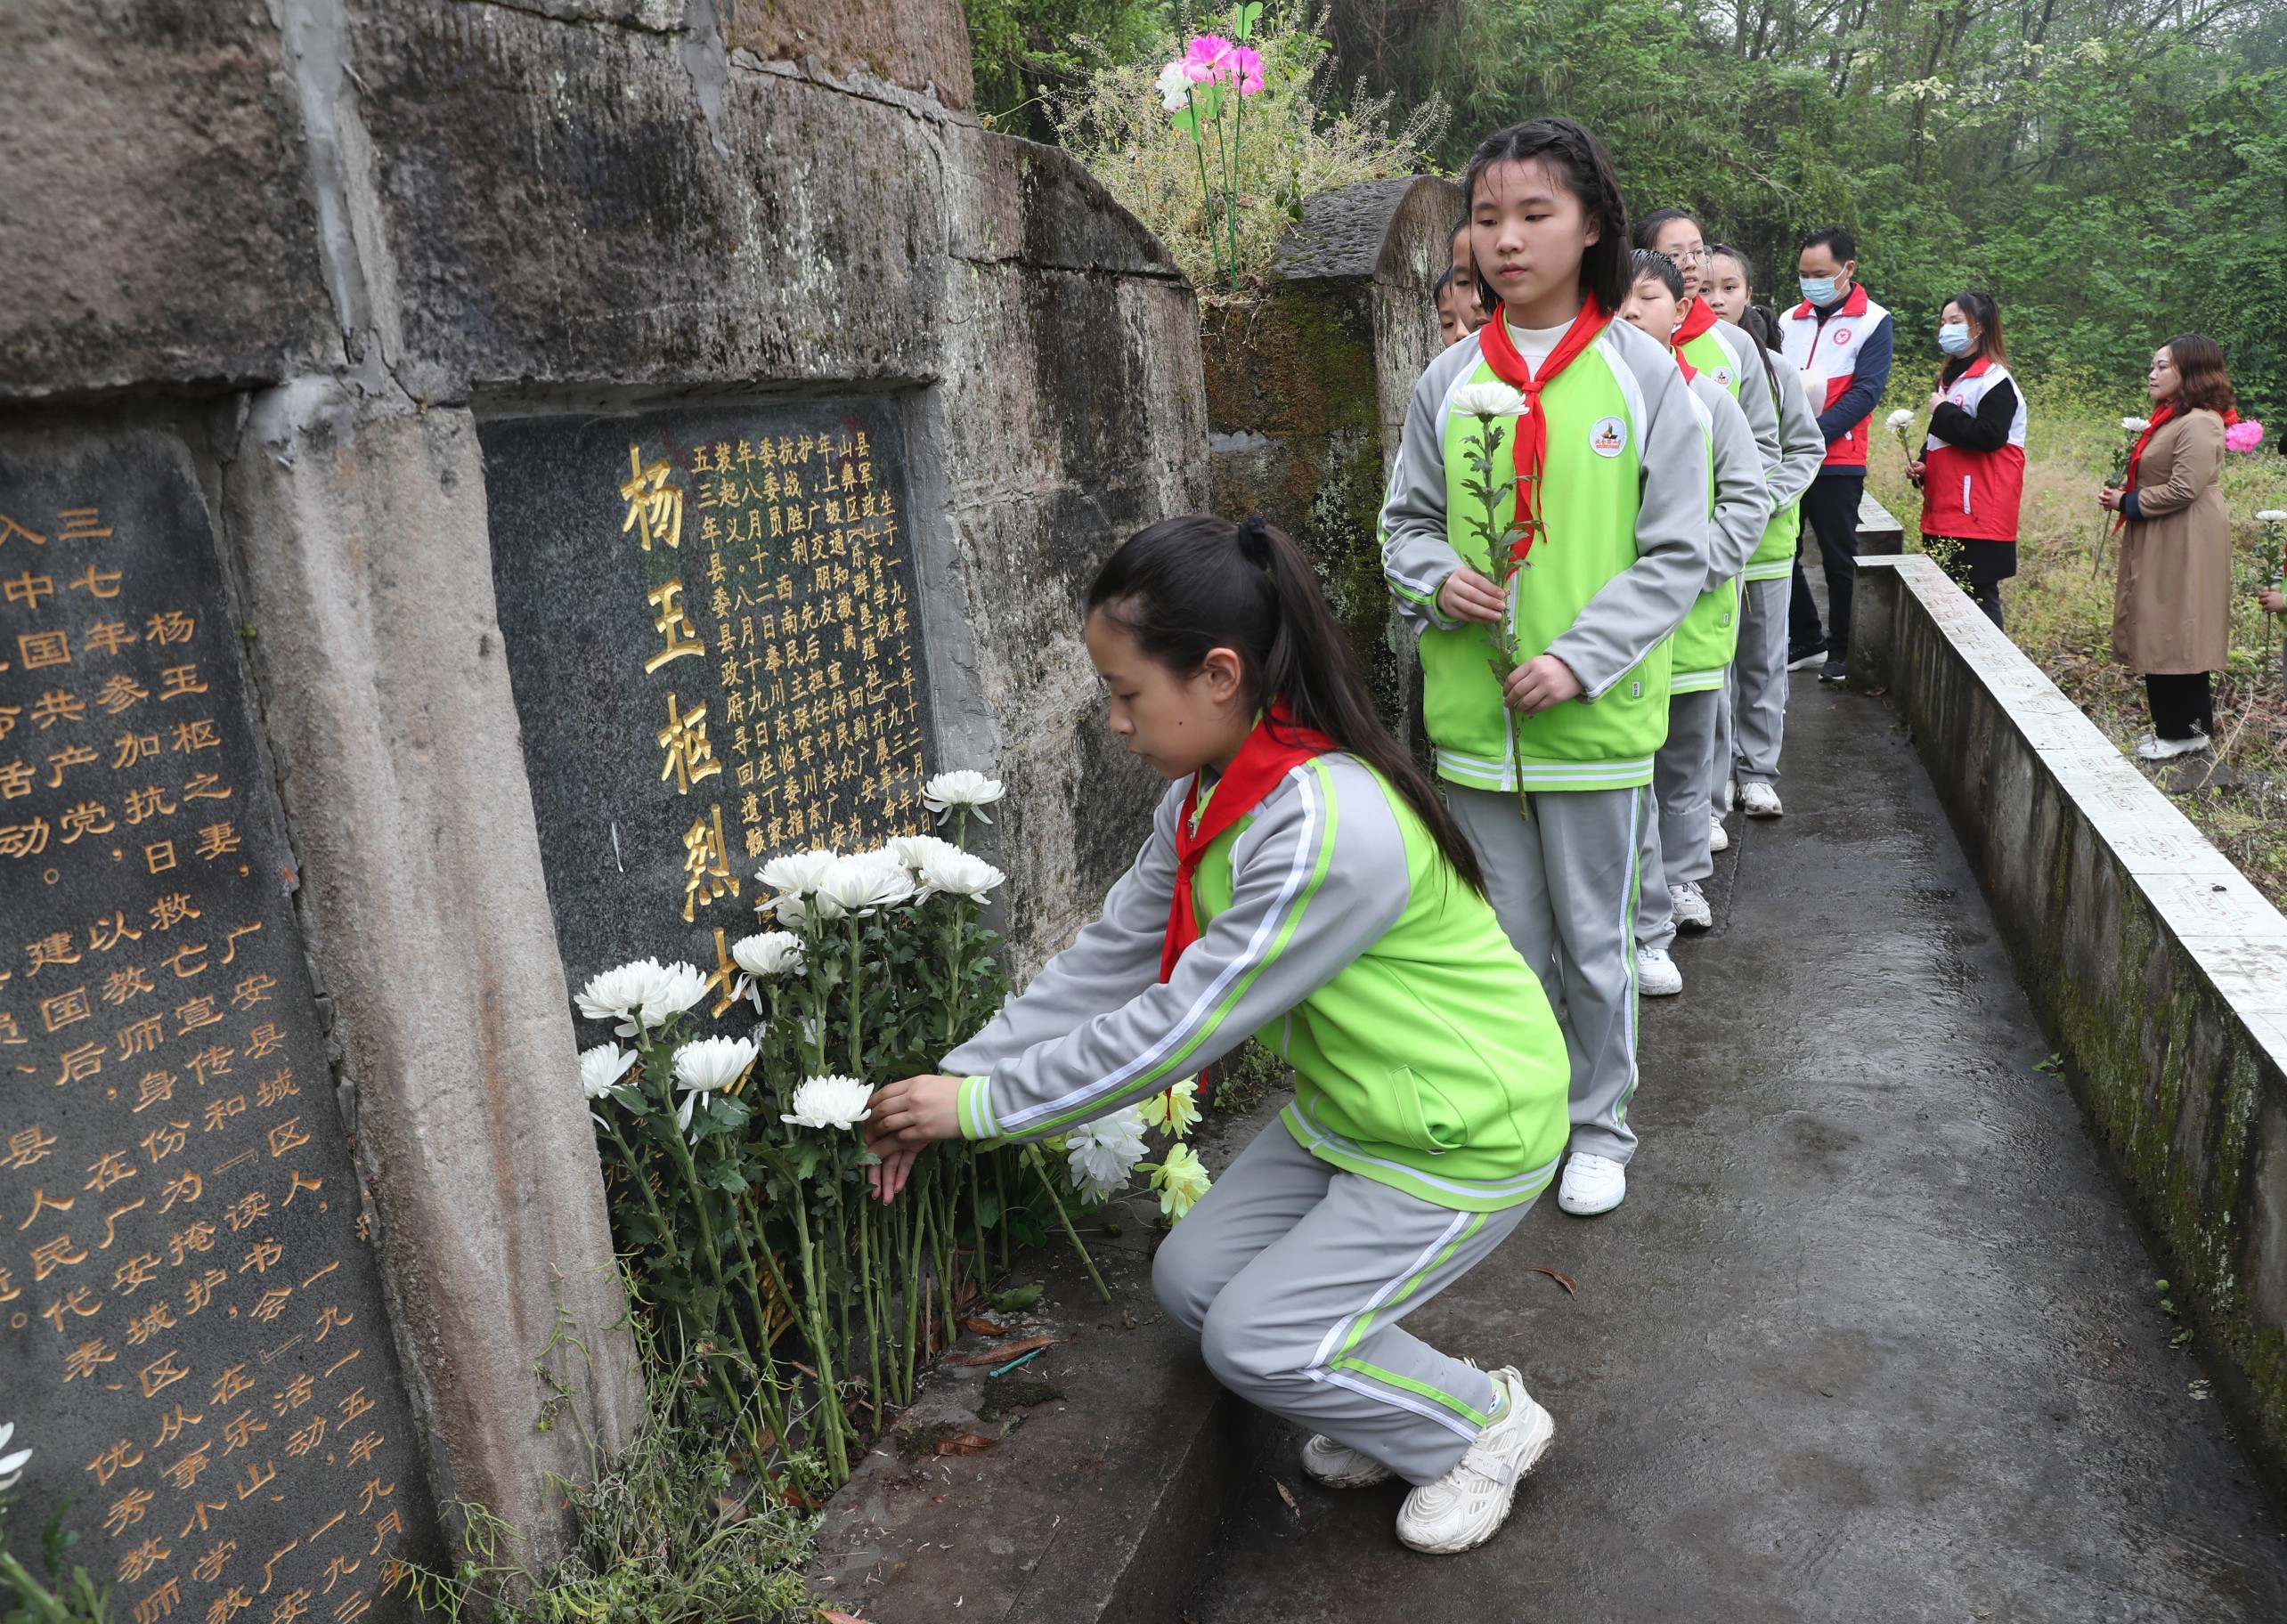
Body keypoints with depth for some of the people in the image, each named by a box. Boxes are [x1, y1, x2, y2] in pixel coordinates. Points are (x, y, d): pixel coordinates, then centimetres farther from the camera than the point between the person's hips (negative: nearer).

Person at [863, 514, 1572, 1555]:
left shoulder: (1330, 826, -35)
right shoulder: (1208, 794, -4)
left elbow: (1175, 1028, -30)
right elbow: (1107, 961, -2)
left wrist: (985, 1106, -20)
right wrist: (954, 1080, -6)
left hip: (1466, 1136, -9)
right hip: (1347, 1111, 9)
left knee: (1256, 1341, -6)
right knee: (1191, 1279, 5)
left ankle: (1485, 1427, 18)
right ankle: (1383, 1400, 27)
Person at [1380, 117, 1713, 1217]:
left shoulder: (1642, 372, -4)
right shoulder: (1449, 380, 3)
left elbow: (1677, 553, -5)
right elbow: (1407, 520, 13)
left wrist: (1581, 655, -16)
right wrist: (1436, 579, -9)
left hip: (1596, 715, -2)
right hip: (1471, 713, 2)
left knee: (1595, 939, 11)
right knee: (1505, 940, 14)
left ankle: (1598, 1126, 31)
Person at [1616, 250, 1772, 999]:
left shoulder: (1709, 396, 3)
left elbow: (1747, 499, 3)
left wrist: (1691, 569, -10)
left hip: (1695, 618, 3)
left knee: (1688, 761, 18)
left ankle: (1682, 879, 40)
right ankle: (1646, 930, 5)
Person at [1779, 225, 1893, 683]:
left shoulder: (1873, 322, -2)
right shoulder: (1790, 320, 12)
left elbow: (1865, 392, -10)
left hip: (1837, 461, -5)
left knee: (1839, 559, 3)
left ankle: (1841, 649, 13)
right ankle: (1807, 637, 23)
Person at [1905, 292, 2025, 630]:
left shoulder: (1995, 381, -8)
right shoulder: (1950, 377, 20)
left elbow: (1989, 436, -22)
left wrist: (1943, 412, -12)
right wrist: (1922, 465, 8)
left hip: (1977, 516, -9)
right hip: (1943, 513, 9)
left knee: (1978, 596, -9)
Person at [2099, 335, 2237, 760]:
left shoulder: (2199, 423, -16)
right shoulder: (2171, 418, 17)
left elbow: (2184, 489, -23)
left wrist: (2128, 502, -12)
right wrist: (2123, 495, 7)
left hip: (2183, 546, -10)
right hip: (2159, 544, 10)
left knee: (2174, 637, -5)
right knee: (2160, 635, 12)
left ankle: (2185, 731, 3)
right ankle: (2171, 726, 19)